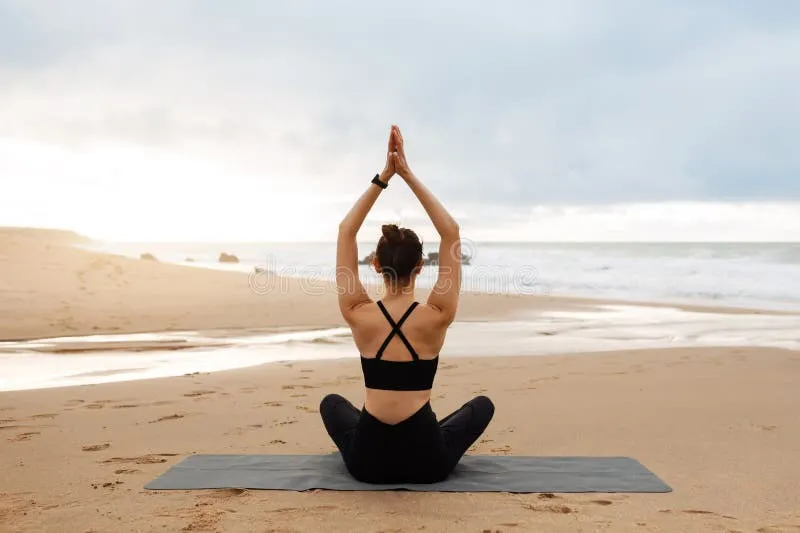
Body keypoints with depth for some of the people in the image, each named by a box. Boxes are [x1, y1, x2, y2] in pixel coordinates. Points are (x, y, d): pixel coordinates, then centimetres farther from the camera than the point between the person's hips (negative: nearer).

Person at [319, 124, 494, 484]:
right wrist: (409, 176, -7)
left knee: (331, 402, 35)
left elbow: (346, 232, -1)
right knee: (483, 404, 29)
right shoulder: (436, 318, -12)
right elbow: (451, 234, -6)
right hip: (427, 462, -1)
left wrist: (383, 177, -3)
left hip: (368, 462, 2)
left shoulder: (359, 316, -9)